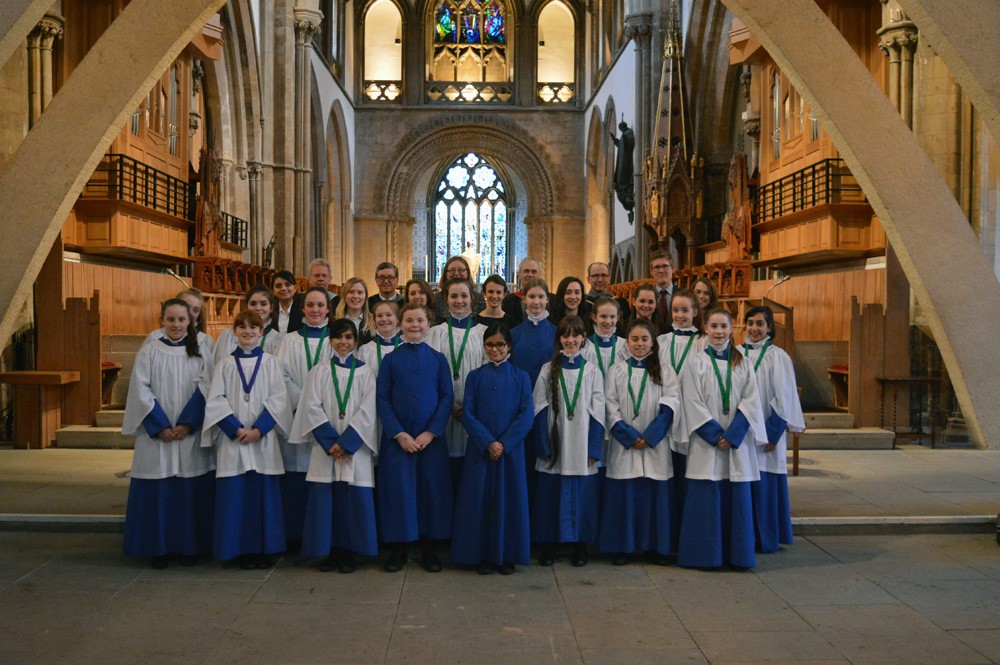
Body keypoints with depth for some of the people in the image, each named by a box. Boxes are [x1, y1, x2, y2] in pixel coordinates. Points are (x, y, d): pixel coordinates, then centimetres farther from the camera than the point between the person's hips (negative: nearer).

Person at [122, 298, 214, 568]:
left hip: (191, 435, 1)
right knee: (157, 491, 1)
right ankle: (159, 547, 12)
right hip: (156, 435, -1)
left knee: (191, 491, 3)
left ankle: (190, 546, 14)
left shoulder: (199, 353, 6)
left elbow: (204, 392, 0)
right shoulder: (149, 352, 3)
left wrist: (187, 424, -12)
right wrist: (160, 427, -11)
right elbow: (141, 392, -3)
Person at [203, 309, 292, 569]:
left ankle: (264, 549, 11)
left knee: (264, 494, 1)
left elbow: (278, 399, -1)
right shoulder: (226, 364, 7)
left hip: (263, 438, 0)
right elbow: (214, 400, 0)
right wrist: (236, 429, -11)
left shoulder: (269, 362, 6)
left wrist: (258, 429, -12)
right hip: (232, 438, 0)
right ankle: (241, 549, 10)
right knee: (235, 494, 0)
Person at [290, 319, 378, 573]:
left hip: (355, 445, -1)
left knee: (355, 499, -1)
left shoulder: (365, 372, 5)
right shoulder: (319, 371, 8)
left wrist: (345, 442, -12)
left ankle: (349, 553, 9)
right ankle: (330, 551, 11)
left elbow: (367, 410, -3)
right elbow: (312, 407, -1)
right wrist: (332, 442, -11)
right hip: (325, 446, 1)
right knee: (325, 497, 0)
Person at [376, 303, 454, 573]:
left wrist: (430, 433, -10)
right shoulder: (390, 360, 2)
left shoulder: (438, 359, 4)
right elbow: (382, 399, -1)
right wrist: (399, 434, -11)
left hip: (431, 437, 1)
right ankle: (399, 548, 15)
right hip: (397, 437, 0)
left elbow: (447, 398, 0)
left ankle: (429, 549, 16)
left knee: (432, 489, 4)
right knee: (397, 489, 1)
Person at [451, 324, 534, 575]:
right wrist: (488, 443, -13)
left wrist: (503, 444, -13)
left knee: (509, 499, 4)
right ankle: (482, 555, 13)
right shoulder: (475, 377, 5)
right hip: (480, 449, 0)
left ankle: (507, 555, 15)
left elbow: (527, 415, -3)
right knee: (480, 499, 2)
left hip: (511, 449, 0)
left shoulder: (520, 378, 4)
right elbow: (468, 414, -2)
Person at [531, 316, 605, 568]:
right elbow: (540, 410, 1)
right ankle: (548, 545, 16)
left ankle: (580, 545, 16)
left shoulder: (591, 371, 4)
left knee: (582, 495, 3)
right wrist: (543, 446, -7)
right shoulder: (548, 370, 4)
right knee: (551, 496, 3)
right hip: (554, 446, 0)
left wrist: (593, 450, -6)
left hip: (582, 449, 0)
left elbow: (598, 413, 1)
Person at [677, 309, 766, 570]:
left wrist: (732, 435, -12)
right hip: (706, 443, -2)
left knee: (737, 498, 5)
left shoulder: (742, 364, 9)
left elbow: (751, 401, 1)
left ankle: (736, 553, 15)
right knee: (706, 498, -1)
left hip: (737, 441, 2)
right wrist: (715, 435, -13)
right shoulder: (696, 363, 1)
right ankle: (704, 554, 8)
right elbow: (693, 403, -5)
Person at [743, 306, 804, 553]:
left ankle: (767, 538, 12)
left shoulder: (777, 356, -6)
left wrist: (772, 432, -12)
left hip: (765, 430, -4)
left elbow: (783, 398, -8)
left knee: (764, 485, 0)